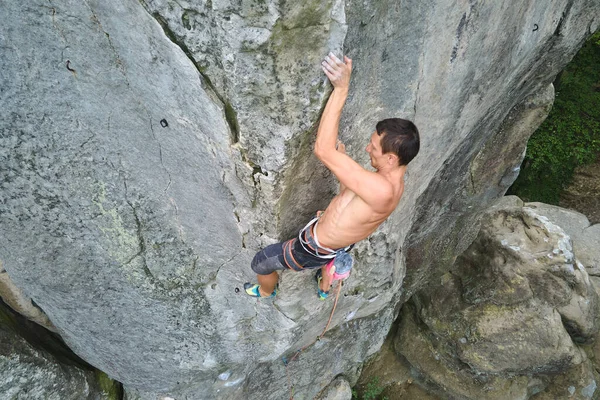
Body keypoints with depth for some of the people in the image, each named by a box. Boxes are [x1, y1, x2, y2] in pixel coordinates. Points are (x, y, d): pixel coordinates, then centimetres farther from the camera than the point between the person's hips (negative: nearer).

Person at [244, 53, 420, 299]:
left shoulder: (381, 191, -42)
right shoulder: (393, 181, -9)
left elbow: (322, 150, -47)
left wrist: (341, 89, -47)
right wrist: (343, 162, -7)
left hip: (313, 250, -9)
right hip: (338, 246, 9)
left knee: (260, 263, 17)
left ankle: (266, 292, 51)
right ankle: (324, 288, 75)